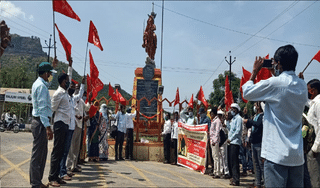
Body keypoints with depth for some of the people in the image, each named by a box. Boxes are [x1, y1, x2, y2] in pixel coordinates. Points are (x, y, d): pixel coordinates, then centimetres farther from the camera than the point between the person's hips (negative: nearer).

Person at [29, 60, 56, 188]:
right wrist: (47, 127, -25)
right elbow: (42, 108, -22)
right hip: (41, 123, -11)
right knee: (37, 154, -5)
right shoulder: (41, 86, -15)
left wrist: (53, 65, 51)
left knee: (42, 153, 15)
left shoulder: (39, 83, 15)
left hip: (39, 122, 11)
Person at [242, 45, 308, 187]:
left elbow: (246, 93, -3)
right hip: (297, 154, 7)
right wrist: (275, 74, 24)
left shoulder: (274, 83, -14)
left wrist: (255, 71, 9)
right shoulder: (303, 86, 9)